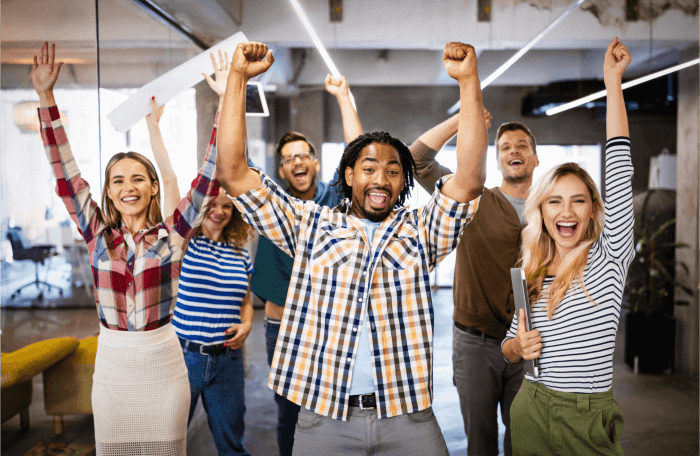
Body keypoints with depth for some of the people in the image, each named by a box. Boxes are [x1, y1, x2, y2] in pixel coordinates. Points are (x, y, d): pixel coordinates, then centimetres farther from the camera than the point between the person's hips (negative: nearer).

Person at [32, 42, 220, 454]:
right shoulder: (97, 234, 1)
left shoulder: (173, 234, -4)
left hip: (163, 361, -1)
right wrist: (46, 97, -4)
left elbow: (211, 177, -10)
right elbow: (64, 172, 0)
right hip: (112, 362, 2)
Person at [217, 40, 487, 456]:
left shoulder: (420, 230, 6)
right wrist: (238, 77, -5)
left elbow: (470, 179, -9)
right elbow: (234, 173, 0)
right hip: (323, 416, 0)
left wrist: (469, 80, -15)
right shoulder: (310, 225, 5)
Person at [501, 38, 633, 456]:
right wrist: (518, 346, -12)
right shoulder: (530, 273, 3)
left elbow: (619, 170, -14)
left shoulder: (609, 258, -6)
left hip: (590, 420, -3)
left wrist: (613, 81, -13)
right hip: (532, 412, 3)